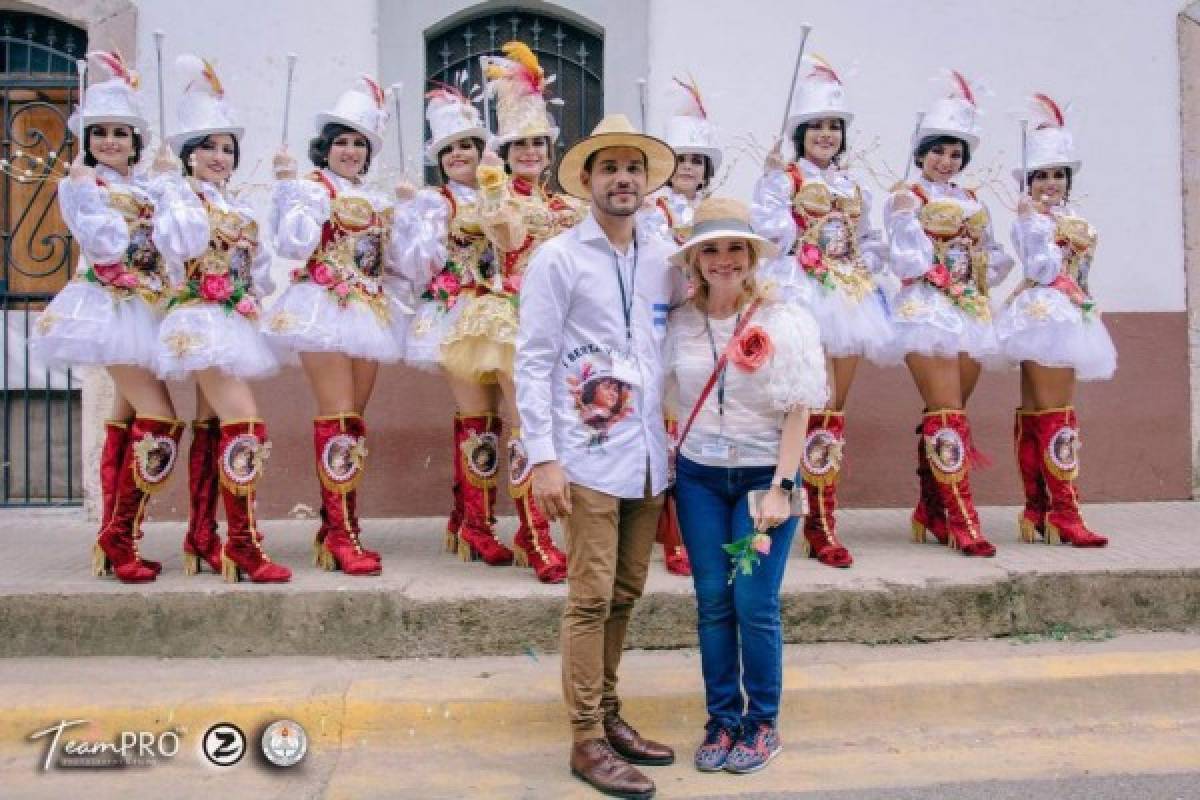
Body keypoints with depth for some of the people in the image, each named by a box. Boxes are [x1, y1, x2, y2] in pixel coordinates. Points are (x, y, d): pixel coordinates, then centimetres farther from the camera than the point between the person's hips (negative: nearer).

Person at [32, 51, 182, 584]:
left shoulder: (143, 184, 15)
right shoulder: (79, 185, -3)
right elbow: (107, 246, -15)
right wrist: (85, 189, -15)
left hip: (145, 307, 7)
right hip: (113, 306, -7)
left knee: (127, 418, 8)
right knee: (160, 419, -15)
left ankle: (113, 540, 15)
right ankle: (119, 538, -6)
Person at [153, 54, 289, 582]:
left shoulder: (238, 204, 19)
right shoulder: (175, 191, -2)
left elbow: (259, 265, 20)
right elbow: (179, 244, -21)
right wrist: (200, 196, -12)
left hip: (236, 321, 8)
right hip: (201, 319, -8)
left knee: (212, 430, 9)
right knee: (245, 425, -19)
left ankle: (201, 539, 16)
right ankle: (243, 545, -15)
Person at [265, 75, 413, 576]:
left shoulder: (376, 202, 22)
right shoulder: (312, 188, 2)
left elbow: (394, 261, 25)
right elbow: (295, 243, -15)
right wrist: (288, 185, -17)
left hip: (370, 314, 7)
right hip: (325, 308, -7)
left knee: (352, 423, 5)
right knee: (340, 420, -13)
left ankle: (336, 529, 11)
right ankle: (342, 535, -10)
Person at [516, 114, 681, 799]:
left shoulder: (666, 260, 10)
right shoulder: (557, 259, -3)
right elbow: (533, 364, -7)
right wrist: (544, 458, -13)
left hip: (649, 455, 5)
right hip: (589, 456, -5)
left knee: (625, 596, 13)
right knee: (591, 599, -1)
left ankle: (609, 717, 28)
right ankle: (587, 741, 11)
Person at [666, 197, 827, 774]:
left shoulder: (784, 321, -8)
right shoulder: (679, 324, 0)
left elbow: (798, 411, -8)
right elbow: (662, 395, 6)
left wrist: (780, 488, -13)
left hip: (763, 475, -3)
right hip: (698, 476, 3)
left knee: (755, 605, -1)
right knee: (712, 602, 7)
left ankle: (762, 724, 18)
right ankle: (721, 720, 22)